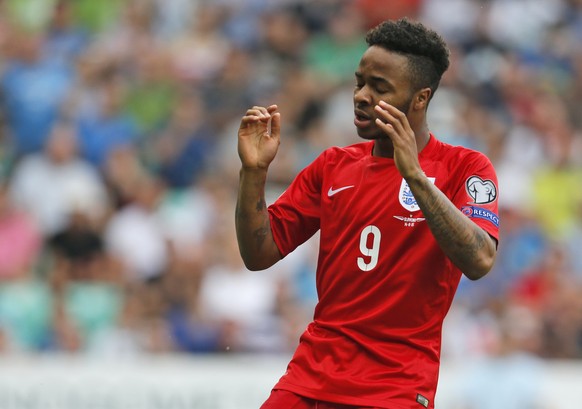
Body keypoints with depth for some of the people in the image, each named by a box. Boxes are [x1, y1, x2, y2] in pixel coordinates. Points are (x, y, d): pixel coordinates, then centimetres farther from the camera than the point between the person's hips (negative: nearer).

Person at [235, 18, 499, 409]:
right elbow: (259, 255, 8)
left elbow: (479, 261, -21)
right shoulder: (333, 165, 10)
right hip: (311, 376, 4)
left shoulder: (465, 168, -4)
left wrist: (414, 175, -27)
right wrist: (254, 171, -7)